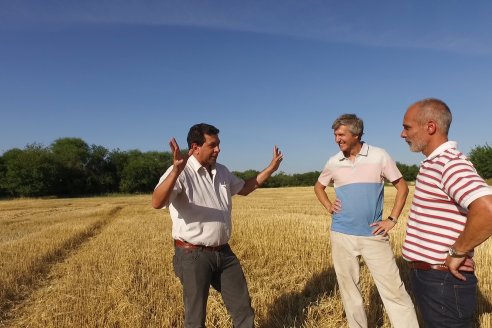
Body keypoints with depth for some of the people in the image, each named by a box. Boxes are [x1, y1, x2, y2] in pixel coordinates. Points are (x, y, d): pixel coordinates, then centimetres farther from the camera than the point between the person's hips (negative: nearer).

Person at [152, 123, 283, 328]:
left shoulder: (222, 172, 8)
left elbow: (244, 188, 24)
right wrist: (176, 170, -48)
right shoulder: (182, 173, -17)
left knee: (243, 307, 17)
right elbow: (157, 203, -32)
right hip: (193, 256, -6)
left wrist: (271, 169, 16)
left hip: (223, 252, 7)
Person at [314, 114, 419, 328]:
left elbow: (402, 187, 4)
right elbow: (319, 186, 21)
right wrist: (328, 206, 3)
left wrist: (392, 219, -3)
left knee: (393, 290, -1)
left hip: (374, 235, -2)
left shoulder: (379, 156, -4)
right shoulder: (333, 162, 3)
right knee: (349, 289, 12)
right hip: (342, 235, 3)